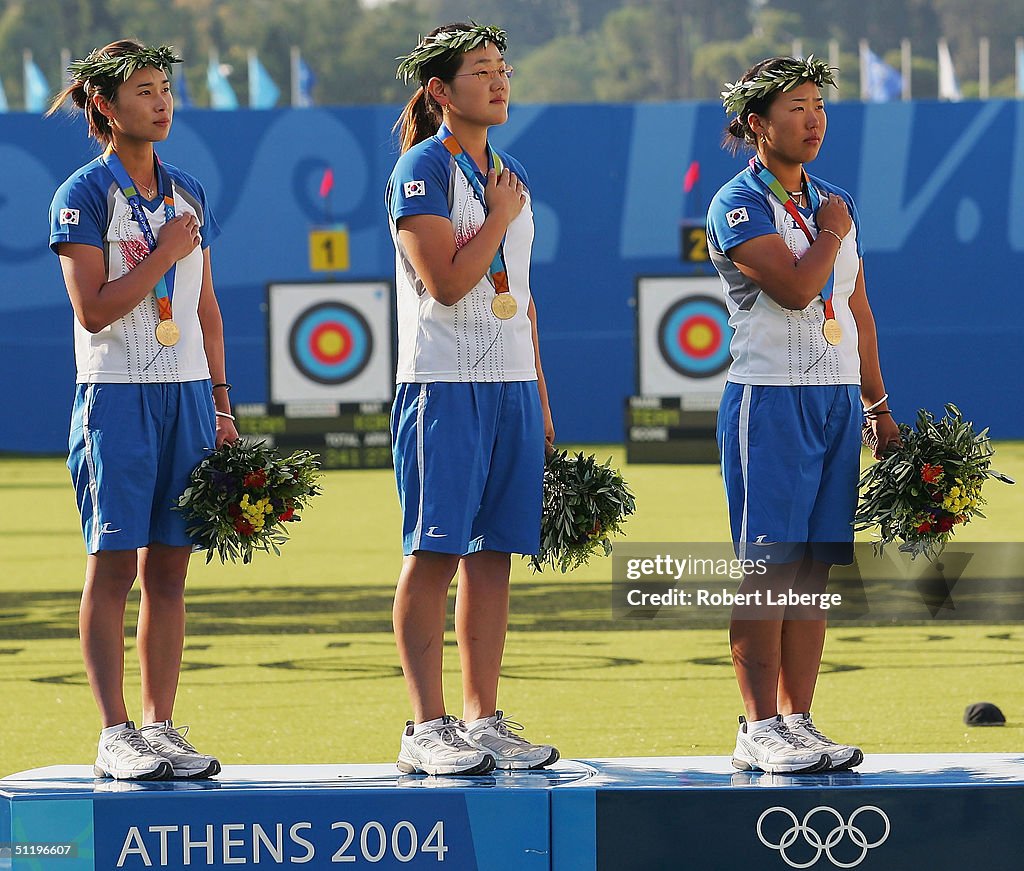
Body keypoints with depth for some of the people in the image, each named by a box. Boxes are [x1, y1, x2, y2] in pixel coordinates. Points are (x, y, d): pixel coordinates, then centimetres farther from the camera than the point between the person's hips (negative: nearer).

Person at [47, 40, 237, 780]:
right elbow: (94, 309, -12)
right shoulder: (84, 195, -5)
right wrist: (166, 255, -11)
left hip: (188, 396, 6)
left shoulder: (189, 194, 14)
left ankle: (161, 726, 9)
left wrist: (220, 403, 13)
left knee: (170, 569, 5)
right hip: (117, 395, -6)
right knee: (113, 564, -5)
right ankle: (116, 734, -4)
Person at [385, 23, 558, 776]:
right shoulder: (422, 170, -6)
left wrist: (541, 400, 17)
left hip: (512, 384, 7)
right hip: (445, 384, -7)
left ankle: (484, 720, 10)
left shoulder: (510, 174, 17)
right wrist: (501, 219, -6)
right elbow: (447, 282, -17)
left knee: (493, 553, 6)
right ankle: (426, 728, -6)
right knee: (434, 552, -7)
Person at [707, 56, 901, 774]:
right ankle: (760, 731, -9)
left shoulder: (838, 205, 17)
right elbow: (795, 288, -19)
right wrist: (831, 232, -2)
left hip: (839, 399, 7)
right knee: (768, 567, -9)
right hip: (770, 399, -7)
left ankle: (797, 721, 7)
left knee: (816, 570, 5)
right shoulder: (739, 204, -6)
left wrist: (879, 407, 20)